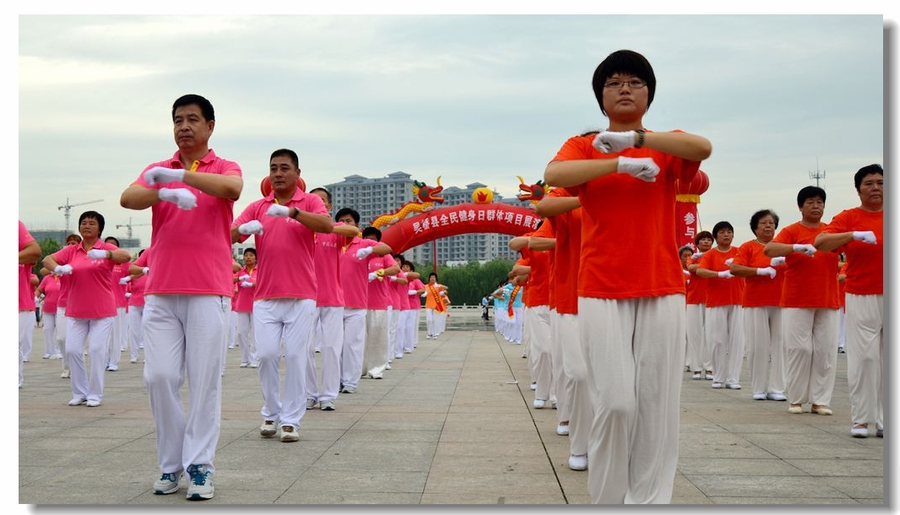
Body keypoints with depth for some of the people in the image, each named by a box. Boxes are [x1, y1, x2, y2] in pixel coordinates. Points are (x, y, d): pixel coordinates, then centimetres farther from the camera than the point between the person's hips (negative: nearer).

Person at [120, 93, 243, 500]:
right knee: (159, 376, -1)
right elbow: (128, 198, -7)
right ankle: (171, 464, 12)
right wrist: (166, 192, -26)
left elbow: (232, 189, -18)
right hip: (160, 290, 3)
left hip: (208, 289, -3)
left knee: (204, 380, -2)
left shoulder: (224, 168, 7)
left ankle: (200, 466, 5)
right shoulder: (158, 171, 14)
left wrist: (179, 175, -27)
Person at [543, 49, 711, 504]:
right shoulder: (583, 145, 9)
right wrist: (622, 164, -19)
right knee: (615, 402, -7)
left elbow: (703, 147, -13)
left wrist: (633, 137, -20)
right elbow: (552, 175, -14)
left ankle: (650, 499, 9)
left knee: (657, 406, 0)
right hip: (601, 294, -1)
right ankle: (607, 499, 9)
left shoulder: (666, 148, 11)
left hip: (662, 292, 2)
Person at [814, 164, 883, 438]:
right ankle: (861, 419, 4)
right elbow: (819, 243, -12)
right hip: (862, 298, -2)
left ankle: (884, 421, 9)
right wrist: (855, 235, -23)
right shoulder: (849, 217, 1)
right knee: (864, 357, -4)